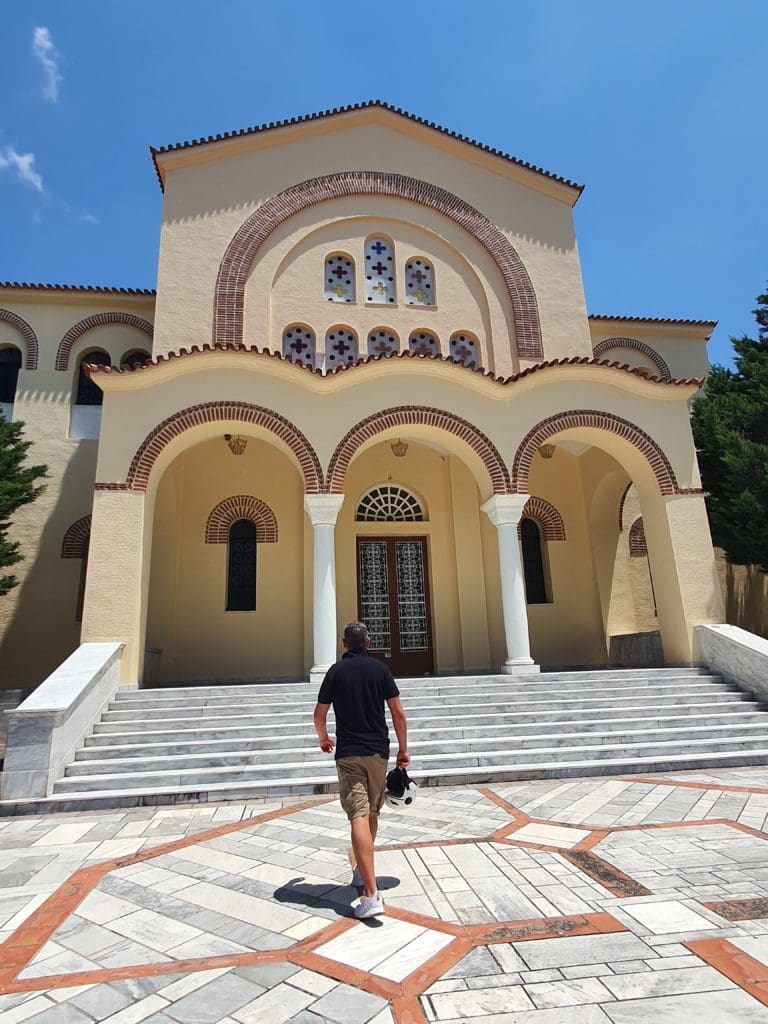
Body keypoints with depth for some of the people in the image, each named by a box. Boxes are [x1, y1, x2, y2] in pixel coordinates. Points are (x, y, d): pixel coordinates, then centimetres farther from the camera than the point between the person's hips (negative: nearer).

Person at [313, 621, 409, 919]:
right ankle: (365, 867, 40)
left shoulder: (336, 671, -1)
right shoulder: (380, 669, 2)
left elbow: (319, 713, 6)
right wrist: (403, 750, 8)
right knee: (372, 813, 20)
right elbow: (398, 713, 0)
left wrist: (324, 739, 25)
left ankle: (372, 894, -15)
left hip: (349, 753, -3)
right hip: (378, 752, 3)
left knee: (359, 818, -8)